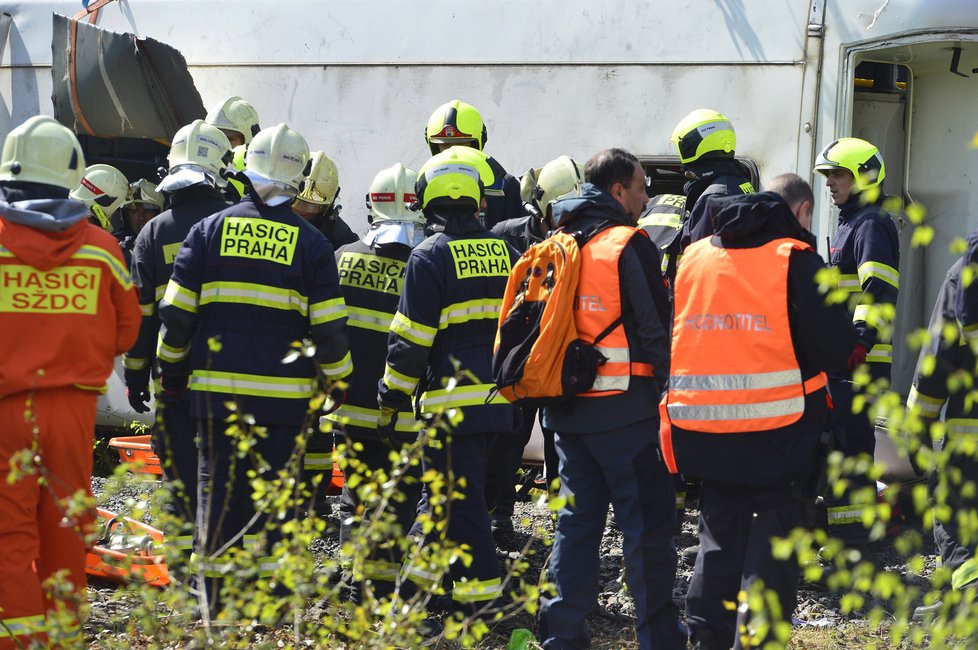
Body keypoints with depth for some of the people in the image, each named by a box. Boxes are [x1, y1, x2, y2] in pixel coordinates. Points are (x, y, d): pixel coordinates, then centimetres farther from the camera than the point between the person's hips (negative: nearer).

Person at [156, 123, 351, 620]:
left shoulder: (210, 230, 1)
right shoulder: (311, 243, -2)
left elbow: (176, 313, 2)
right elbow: (329, 328, -3)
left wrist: (171, 370, 14)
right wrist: (335, 382, 11)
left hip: (218, 389, 1)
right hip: (286, 393, -1)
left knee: (220, 489, 7)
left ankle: (217, 606, 8)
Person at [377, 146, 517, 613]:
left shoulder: (430, 257, -10)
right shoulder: (504, 253, 8)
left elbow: (410, 340, -10)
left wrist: (391, 397, -1)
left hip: (452, 399, -7)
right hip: (497, 398, 7)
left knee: (461, 500, -2)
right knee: (445, 489, 18)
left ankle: (481, 593, -2)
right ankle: (418, 570, 28)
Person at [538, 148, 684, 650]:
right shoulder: (629, 245, -11)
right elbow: (655, 325, -13)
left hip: (567, 408, 7)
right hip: (624, 408, -7)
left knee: (578, 517, 13)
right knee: (647, 523, -1)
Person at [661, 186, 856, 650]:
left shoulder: (693, 258, 7)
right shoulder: (797, 262, -9)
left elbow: (674, 336, 16)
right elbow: (835, 346, -11)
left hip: (704, 430, 5)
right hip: (779, 433, -5)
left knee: (719, 537, 18)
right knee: (774, 544, 4)